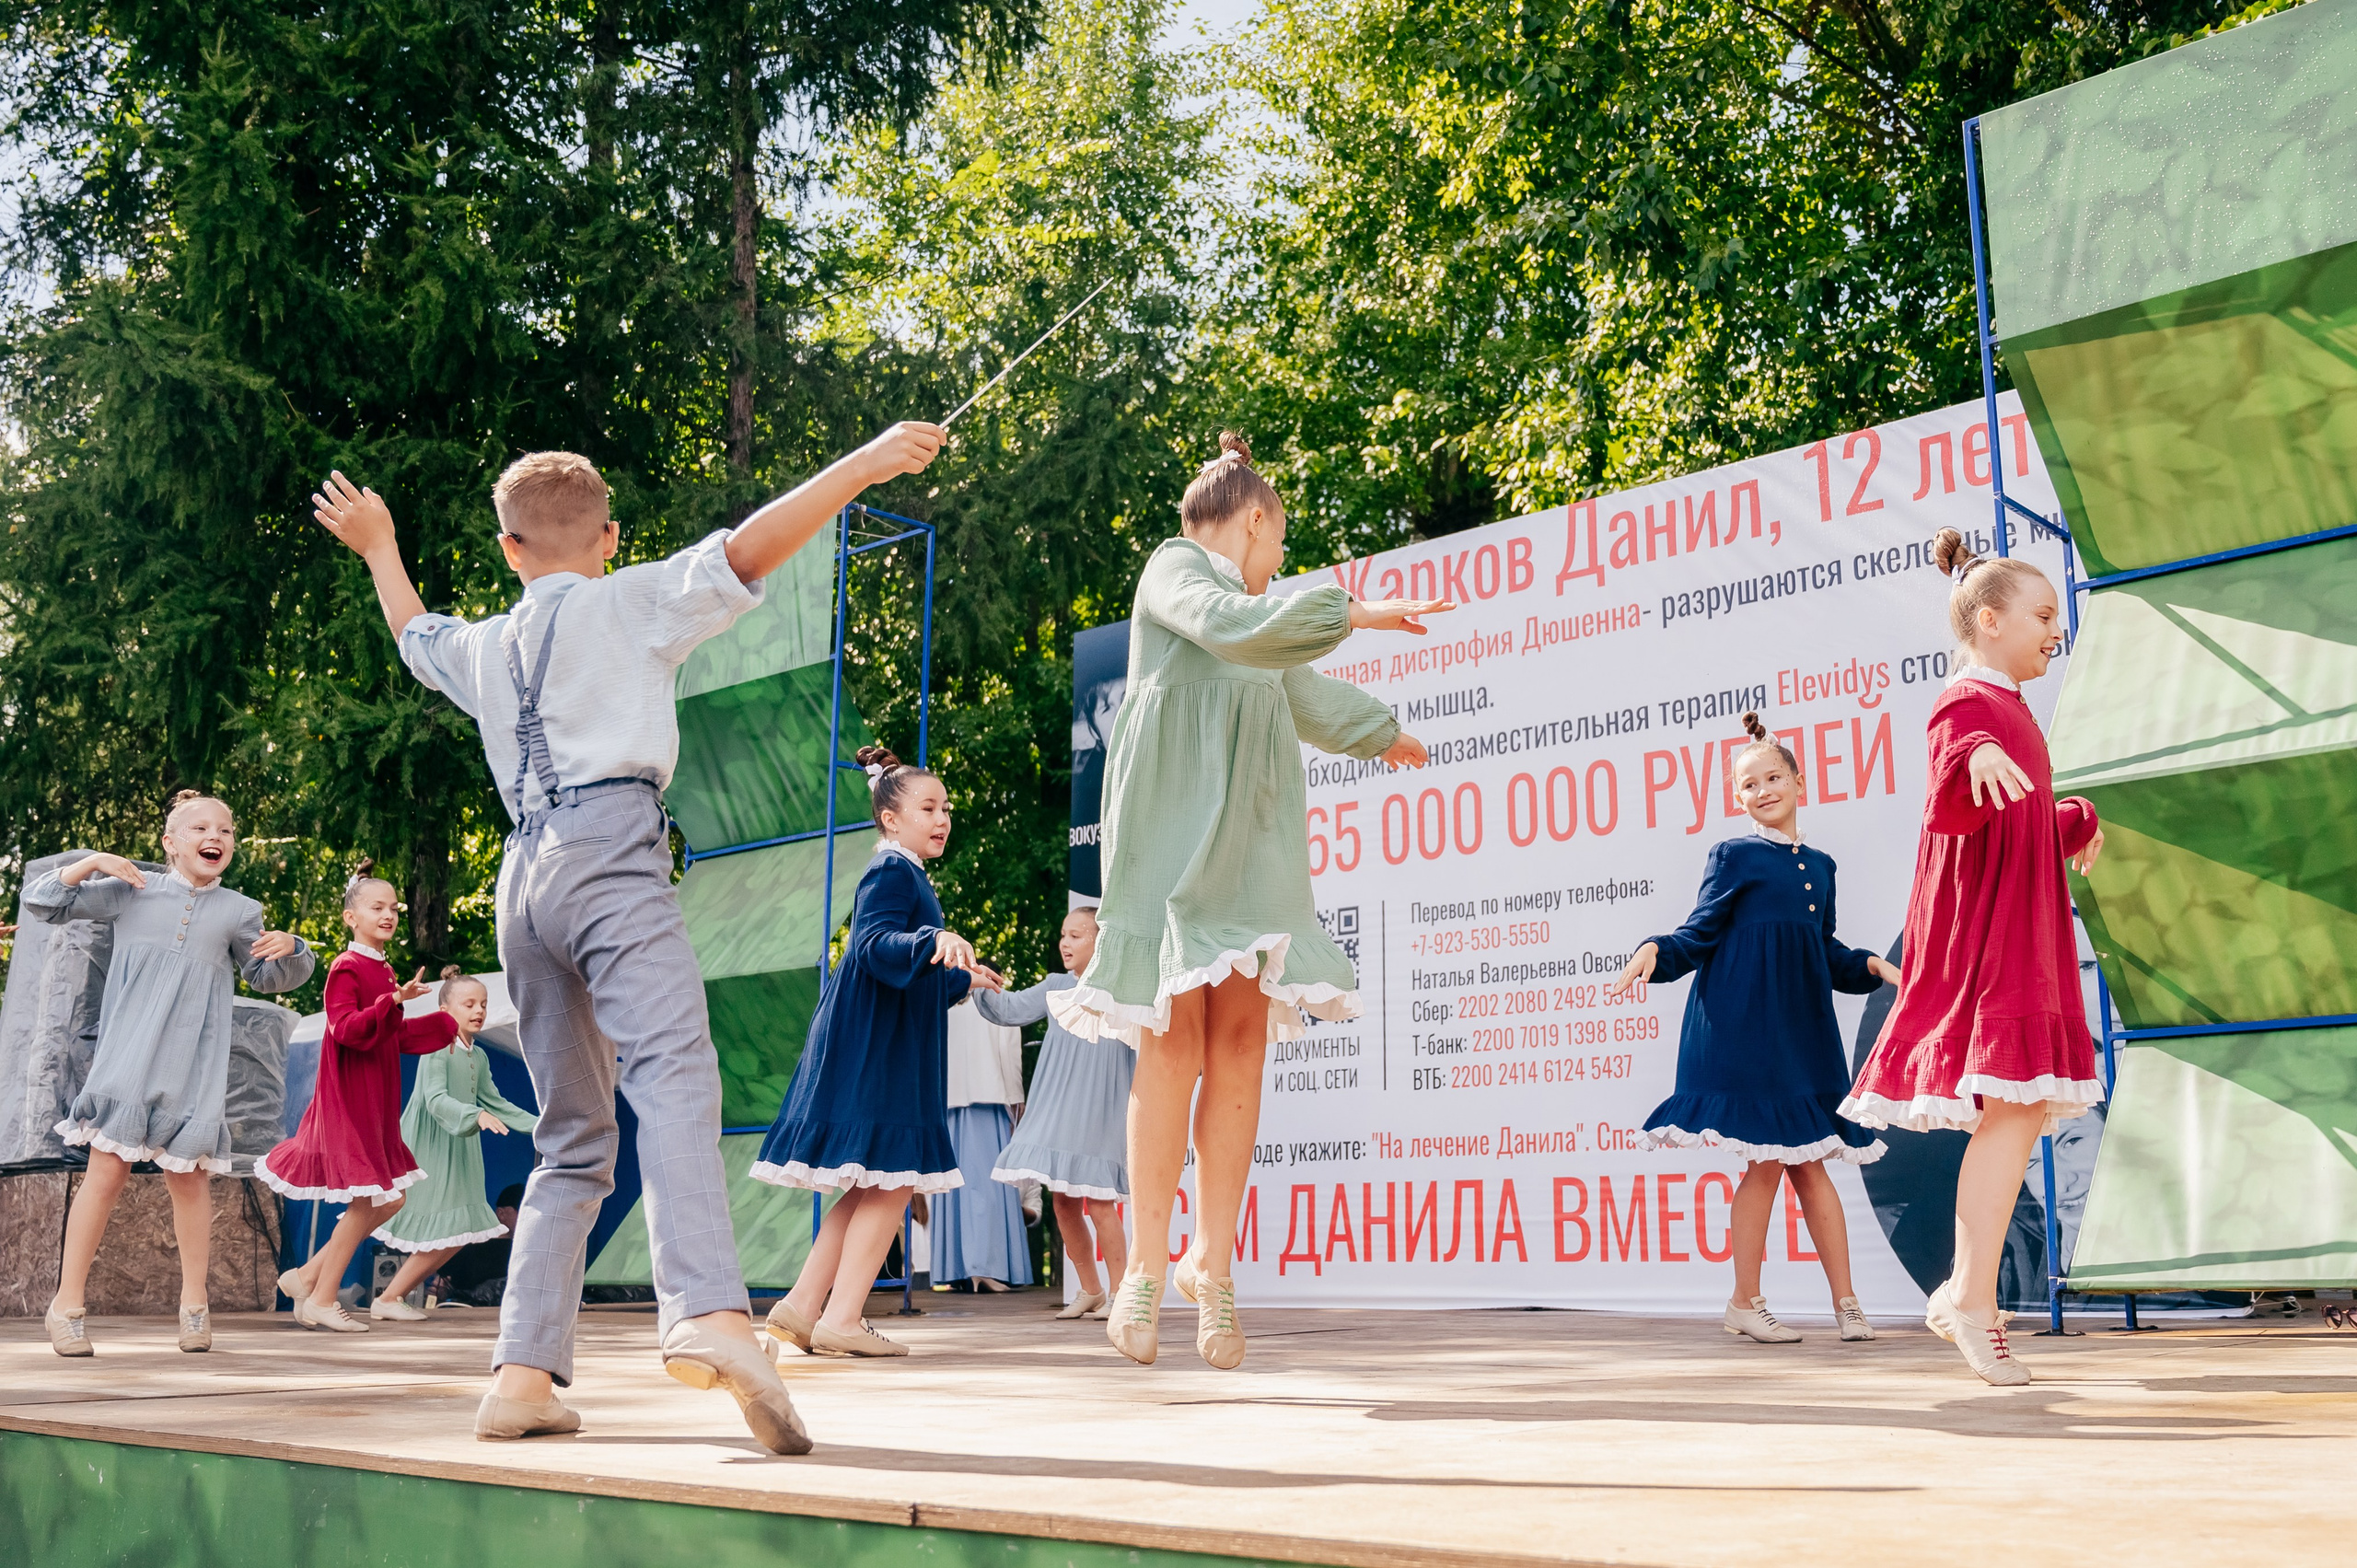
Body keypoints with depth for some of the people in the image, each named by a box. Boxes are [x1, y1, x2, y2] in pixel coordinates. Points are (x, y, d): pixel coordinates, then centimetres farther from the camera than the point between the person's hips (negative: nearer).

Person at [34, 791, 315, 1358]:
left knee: (188, 1177, 4)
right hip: (128, 1056, -1)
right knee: (108, 1169, -7)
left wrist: (288, 949, 2)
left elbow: (266, 977, 24)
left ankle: (194, 1302, 16)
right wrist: (92, 863, -4)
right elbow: (42, 901, 10)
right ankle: (68, 1303, 3)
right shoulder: (129, 892, 9)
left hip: (195, 1063, 1)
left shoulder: (239, 912, 13)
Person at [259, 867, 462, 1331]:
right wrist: (394, 1001, -37)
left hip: (375, 1104, 9)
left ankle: (307, 1276, 18)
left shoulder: (385, 972, 15)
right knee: (366, 1202, -7)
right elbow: (345, 1029, -26)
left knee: (389, 1200, 10)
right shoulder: (346, 968, -12)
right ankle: (320, 1301, 4)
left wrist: (443, 1026, 31)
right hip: (349, 1098, -9)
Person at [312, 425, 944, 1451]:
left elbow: (415, 635, 49)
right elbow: (745, 551, 0)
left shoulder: (482, 647, 28)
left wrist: (379, 549, 66)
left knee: (573, 1138, 12)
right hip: (611, 849, -6)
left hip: (523, 875, 6)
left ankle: (523, 1374, 5)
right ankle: (709, 1314, -48)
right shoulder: (631, 602, 13)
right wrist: (862, 466, 1)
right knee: (674, 1076, -25)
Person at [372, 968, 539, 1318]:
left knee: (458, 1234, 5)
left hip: (457, 1155, 8)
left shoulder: (478, 1058, 11)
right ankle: (386, 1300, 5)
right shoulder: (436, 1049, -14)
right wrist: (477, 1115, -41)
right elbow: (436, 1100, -27)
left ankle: (395, 1295, 14)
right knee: (442, 1236, -9)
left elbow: (495, 1103, 18)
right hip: (425, 1153, -8)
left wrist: (538, 1125, 13)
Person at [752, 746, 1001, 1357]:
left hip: (891, 1050, 10)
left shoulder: (909, 875, 21)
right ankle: (840, 1319, -5)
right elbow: (873, 943, -28)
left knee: (875, 1187, 11)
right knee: (891, 1180, -9)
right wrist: (936, 941, -43)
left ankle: (802, 1305, 13)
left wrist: (961, 980, 43)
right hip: (876, 1049, -10)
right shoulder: (891, 871, -10)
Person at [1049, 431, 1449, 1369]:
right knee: (1174, 1039, -15)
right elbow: (1235, 629, -15)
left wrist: (1381, 734, 63)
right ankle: (1147, 1267, -9)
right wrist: (1355, 612, -9)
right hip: (1174, 825, -7)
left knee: (1241, 1043, -7)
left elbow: (1304, 694, 47)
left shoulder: (1261, 614, 30)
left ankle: (1213, 1265, -6)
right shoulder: (1175, 567, 6)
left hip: (1250, 835, 7)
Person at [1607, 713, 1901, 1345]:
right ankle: (1745, 1302, 9)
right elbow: (1698, 936, -4)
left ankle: (1845, 1301, 11)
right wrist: (1654, 951, -21)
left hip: (1801, 1027, 5)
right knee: (1765, 1162, -3)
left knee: (1808, 1161, 6)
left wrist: (1872, 966, 8)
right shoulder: (1734, 856, 0)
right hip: (1743, 1026, -5)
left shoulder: (1819, 865, 16)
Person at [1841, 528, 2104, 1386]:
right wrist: (1974, 760, -48)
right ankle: (1974, 1301, -13)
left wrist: (2076, 821, 49)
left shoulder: (2003, 707, 21)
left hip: (2016, 930, 11)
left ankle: (1963, 1293, 14)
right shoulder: (1969, 703, -10)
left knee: (2019, 1112, 9)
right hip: (1982, 928, -11)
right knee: (2009, 1106, -16)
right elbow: (1949, 812, -28)